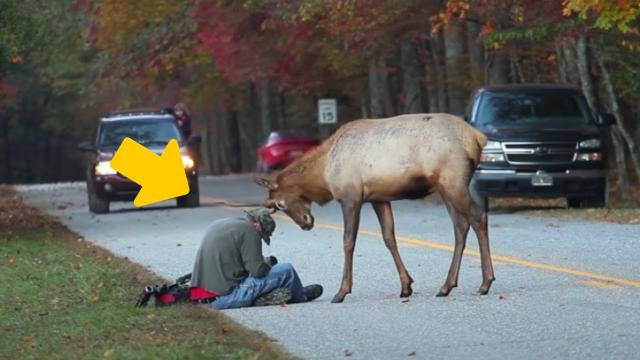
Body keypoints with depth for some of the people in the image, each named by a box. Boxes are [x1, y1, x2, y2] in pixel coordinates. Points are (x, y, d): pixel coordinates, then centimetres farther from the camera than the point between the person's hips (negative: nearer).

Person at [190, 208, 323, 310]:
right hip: (228, 297, -9)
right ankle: (302, 297, 27)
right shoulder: (248, 231, -10)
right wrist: (267, 263, 8)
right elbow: (258, 270, -14)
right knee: (286, 270, 3)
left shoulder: (218, 225, 18)